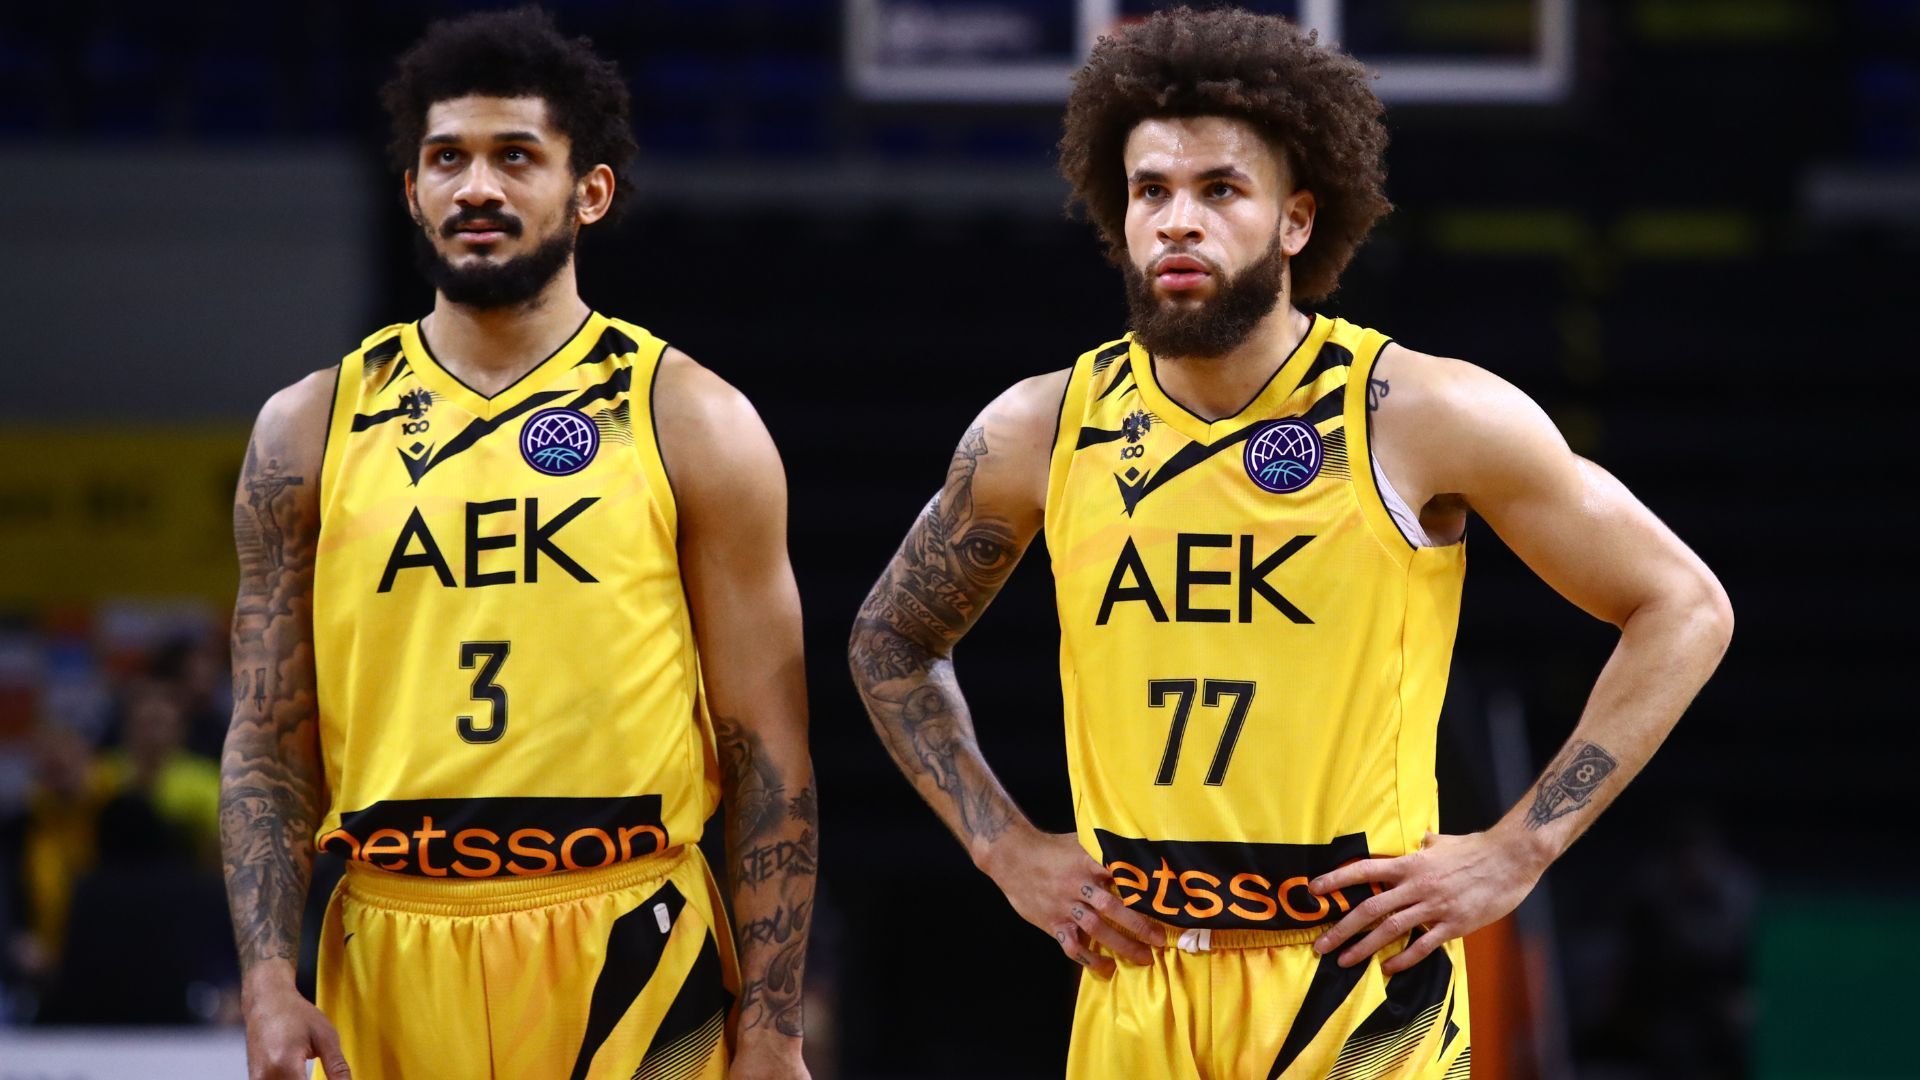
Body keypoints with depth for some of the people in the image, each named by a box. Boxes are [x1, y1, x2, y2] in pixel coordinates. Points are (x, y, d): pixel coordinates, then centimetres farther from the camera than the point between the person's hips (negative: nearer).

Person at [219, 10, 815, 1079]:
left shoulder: (693, 424, 1)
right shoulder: (312, 430, 8)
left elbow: (769, 755, -1)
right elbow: (270, 749, 8)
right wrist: (271, 983, -5)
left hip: (628, 956, -2)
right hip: (387, 966, 2)